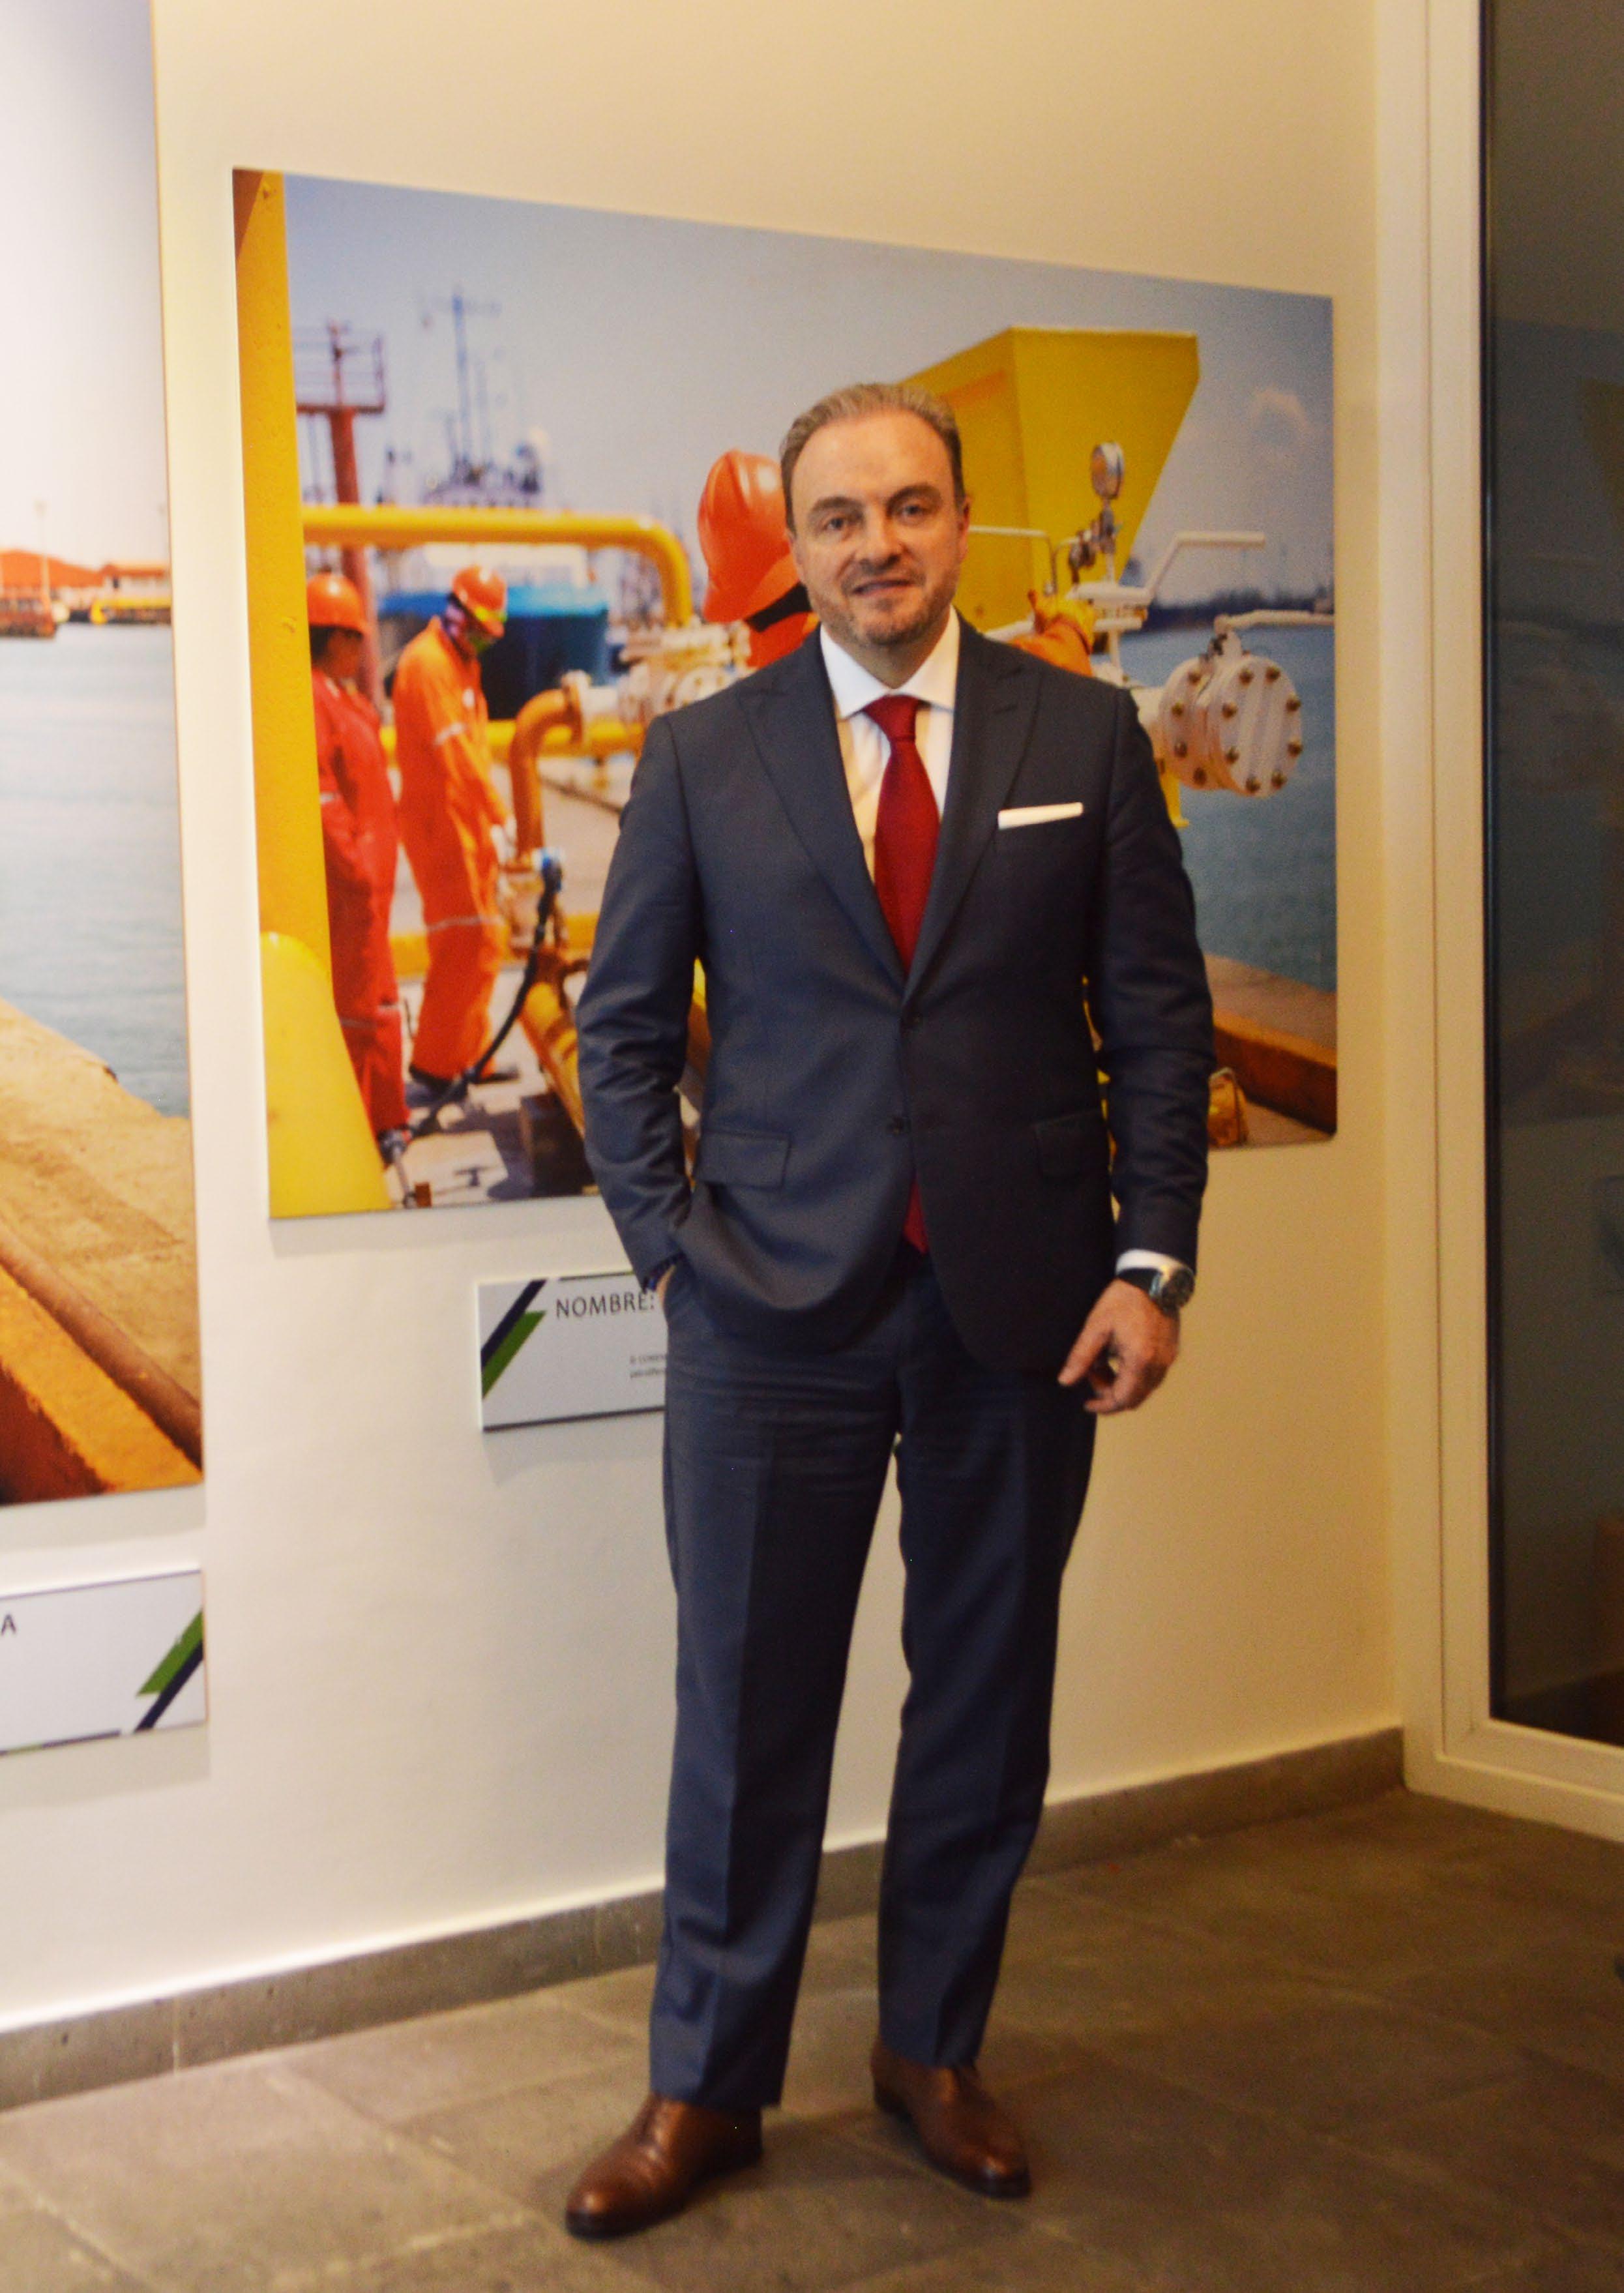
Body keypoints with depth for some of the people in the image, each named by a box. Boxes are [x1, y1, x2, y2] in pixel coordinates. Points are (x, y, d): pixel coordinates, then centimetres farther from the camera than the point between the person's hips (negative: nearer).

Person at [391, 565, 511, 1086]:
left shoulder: (463, 664, 19)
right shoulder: (426, 662, -13)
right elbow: (456, 755, -19)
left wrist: (492, 818, 12)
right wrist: (501, 817, -19)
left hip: (468, 823, 10)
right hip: (439, 822, -10)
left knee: (485, 943, 13)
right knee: (463, 942, -10)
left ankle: (470, 1056, 21)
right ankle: (435, 1063, -5)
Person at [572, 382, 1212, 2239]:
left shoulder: (1085, 735, 5)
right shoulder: (701, 755, 4)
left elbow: (1159, 1017, 3)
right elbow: (623, 1024, 7)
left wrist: (1152, 1263, -3)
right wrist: (671, 1244, -2)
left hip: (1023, 1303, 1)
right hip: (777, 1312, -1)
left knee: (988, 1696, 11)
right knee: (746, 1703, 5)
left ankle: (934, 2050, 29)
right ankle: (706, 2088, 20)